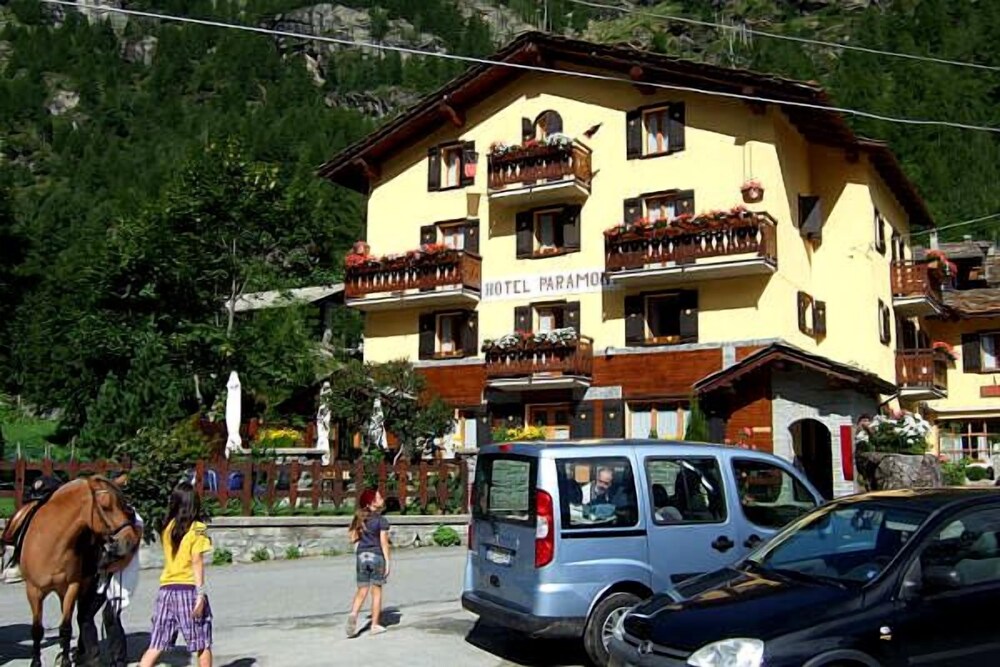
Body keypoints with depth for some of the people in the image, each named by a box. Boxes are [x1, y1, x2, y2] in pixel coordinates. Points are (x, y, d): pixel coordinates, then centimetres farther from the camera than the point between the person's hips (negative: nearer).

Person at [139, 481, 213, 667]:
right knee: (203, 645, 7)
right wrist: (200, 594, -13)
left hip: (166, 589, 5)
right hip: (189, 589, -5)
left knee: (157, 645, 7)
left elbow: (170, 557, 11)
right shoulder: (197, 528, -7)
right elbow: (197, 563, -12)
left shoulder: (167, 527, 8)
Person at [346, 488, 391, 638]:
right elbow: (384, 543, -11)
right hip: (377, 556, -4)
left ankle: (353, 614, -16)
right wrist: (387, 562, -7)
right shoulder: (382, 520, -9)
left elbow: (353, 538, 9)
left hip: (362, 555, 4)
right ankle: (375, 625, 11)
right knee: (376, 591, 6)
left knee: (362, 591, 9)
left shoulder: (360, 518, 7)